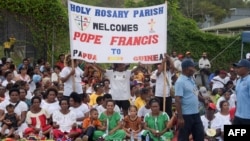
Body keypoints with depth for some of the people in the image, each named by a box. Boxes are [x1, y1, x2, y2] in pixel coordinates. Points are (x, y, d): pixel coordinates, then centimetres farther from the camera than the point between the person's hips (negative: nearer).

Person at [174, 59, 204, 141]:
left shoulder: (191, 79, 10)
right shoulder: (180, 82, -17)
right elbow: (177, 100, -21)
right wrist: (180, 117, -25)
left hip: (195, 113, 9)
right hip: (186, 115, -9)